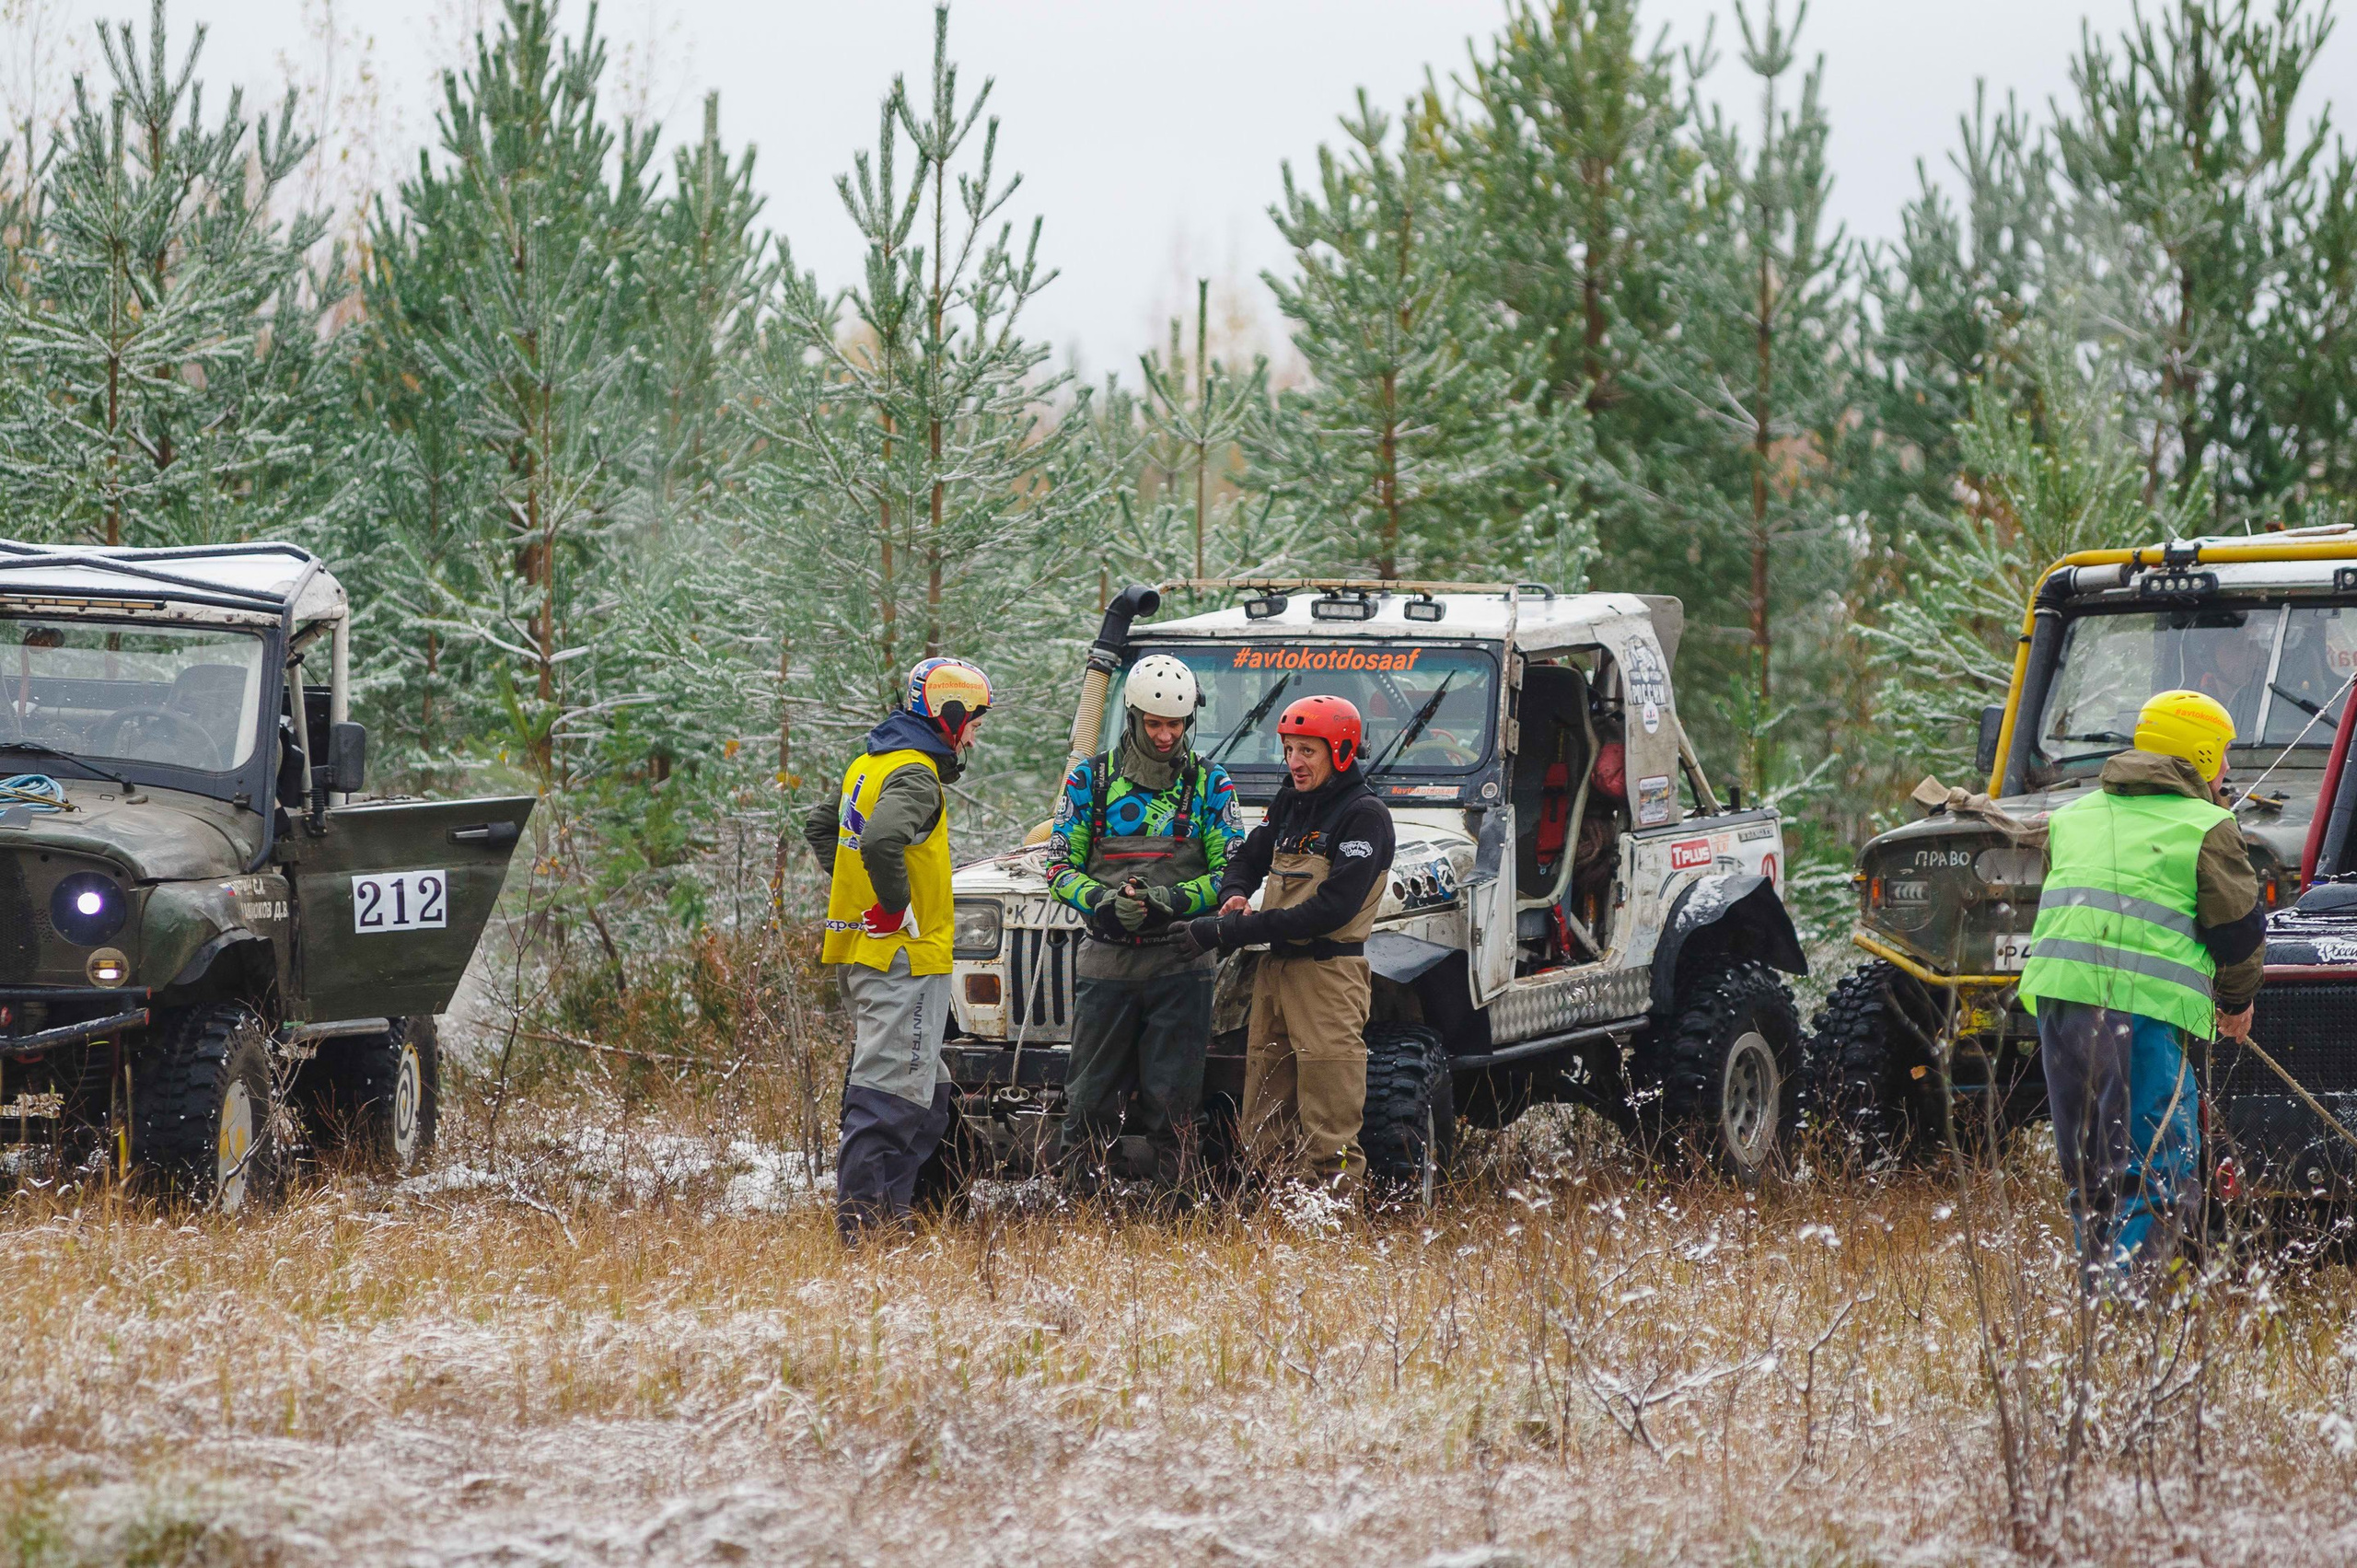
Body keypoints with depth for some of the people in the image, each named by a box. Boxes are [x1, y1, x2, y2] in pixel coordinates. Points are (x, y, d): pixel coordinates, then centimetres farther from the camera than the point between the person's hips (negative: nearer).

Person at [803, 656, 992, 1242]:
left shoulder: (868, 765, 15)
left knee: (927, 1093, 16)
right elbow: (883, 841, -33)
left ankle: (889, 1207, 16)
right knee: (890, 1091, -8)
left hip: (862, 951, 10)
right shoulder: (915, 774, -16)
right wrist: (899, 908, -20)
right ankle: (861, 1213, -10)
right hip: (903, 954, -10)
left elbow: (820, 825, 29)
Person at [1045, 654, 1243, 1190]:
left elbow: (1231, 873, 1)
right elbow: (1059, 866, 4)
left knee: (1172, 1096, -1)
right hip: (1106, 959, 1)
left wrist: (1172, 901, -15)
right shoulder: (1091, 780, 6)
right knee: (1092, 1092, 1)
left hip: (1182, 962, -1)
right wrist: (1102, 901, -15)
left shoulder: (1209, 784, 5)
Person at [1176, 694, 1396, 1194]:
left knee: (1327, 1137, -9)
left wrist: (1239, 930, -21)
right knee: (1265, 1131, 9)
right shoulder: (1291, 803, 14)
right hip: (1275, 967, 8)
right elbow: (1249, 858, 28)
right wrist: (1234, 895, 3)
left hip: (1327, 972, -8)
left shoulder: (1364, 816, -10)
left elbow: (1332, 909, -19)